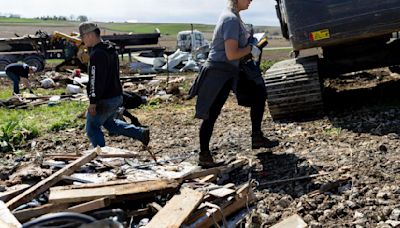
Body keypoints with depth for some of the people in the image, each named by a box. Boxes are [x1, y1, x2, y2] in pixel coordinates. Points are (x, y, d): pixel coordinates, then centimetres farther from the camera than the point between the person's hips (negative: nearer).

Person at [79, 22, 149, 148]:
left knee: (92, 128, 7)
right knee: (108, 122, 28)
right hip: (117, 96, 10)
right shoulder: (111, 49, 11)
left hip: (104, 100, -10)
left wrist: (93, 102, -23)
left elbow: (96, 80, -25)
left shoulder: (97, 54, -20)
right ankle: (141, 133, 21)